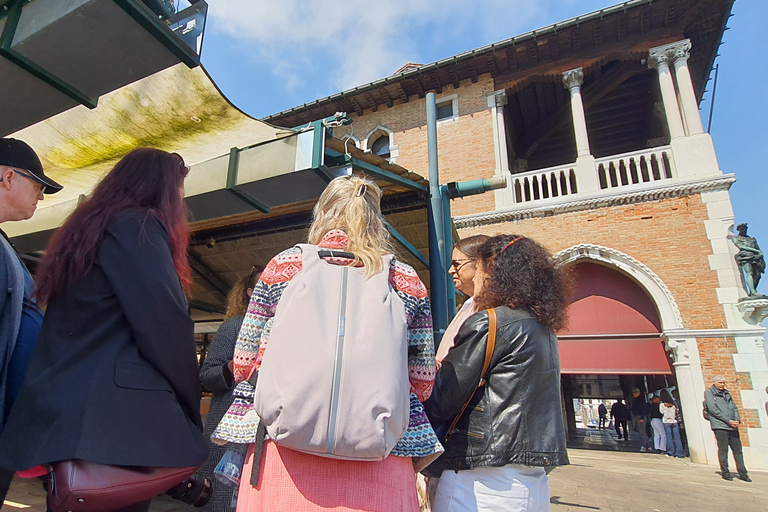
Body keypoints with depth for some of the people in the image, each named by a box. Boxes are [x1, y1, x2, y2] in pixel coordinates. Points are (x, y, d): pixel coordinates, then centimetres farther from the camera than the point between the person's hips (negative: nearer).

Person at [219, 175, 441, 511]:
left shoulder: (282, 266, 0)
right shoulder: (407, 281, 0)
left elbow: (244, 364, 5)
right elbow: (422, 384, 4)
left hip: (285, 454, 0)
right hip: (379, 463, 1)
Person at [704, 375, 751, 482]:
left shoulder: (727, 393, 20)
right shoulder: (709, 392, 0)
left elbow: (734, 408, 18)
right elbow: (713, 409, -8)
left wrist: (737, 420, 0)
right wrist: (728, 421, -12)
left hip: (733, 426, 6)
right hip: (720, 426, -6)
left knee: (738, 449, 6)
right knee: (723, 450, -2)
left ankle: (743, 473, 15)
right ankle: (725, 472, 6)